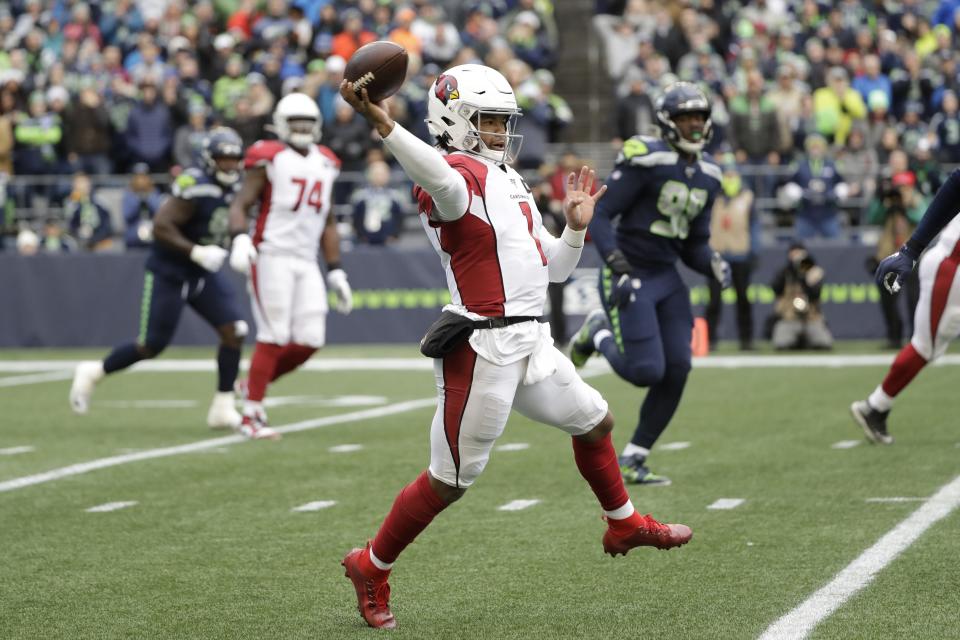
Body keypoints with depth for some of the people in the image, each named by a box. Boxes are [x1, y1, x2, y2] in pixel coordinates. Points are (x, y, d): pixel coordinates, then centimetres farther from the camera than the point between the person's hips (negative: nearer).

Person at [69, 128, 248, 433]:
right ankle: (93, 373, 22)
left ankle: (223, 409, -1)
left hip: (203, 273, 7)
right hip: (169, 273, -7)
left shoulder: (233, 189, 4)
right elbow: (161, 227, -27)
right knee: (152, 346, -2)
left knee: (234, 332, -9)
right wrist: (196, 252, -30)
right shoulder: (197, 187, -23)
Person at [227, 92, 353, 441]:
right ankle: (251, 416, -3)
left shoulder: (326, 164, 17)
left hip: (306, 262, 6)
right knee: (274, 337, -10)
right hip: (272, 255, -6)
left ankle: (253, 385, 20)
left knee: (309, 341, -2)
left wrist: (336, 271, 20)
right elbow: (241, 203, -8)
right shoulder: (269, 158, -2)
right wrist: (240, 238, -27)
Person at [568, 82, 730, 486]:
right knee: (646, 371, -15)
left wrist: (713, 266, -5)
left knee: (677, 372, -1)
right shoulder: (646, 160, -14)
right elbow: (600, 217, -14)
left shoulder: (707, 175, 10)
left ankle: (632, 461, 12)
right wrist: (618, 266, -25)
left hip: (666, 277, 7)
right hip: (630, 277, -7)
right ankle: (598, 333, 19)